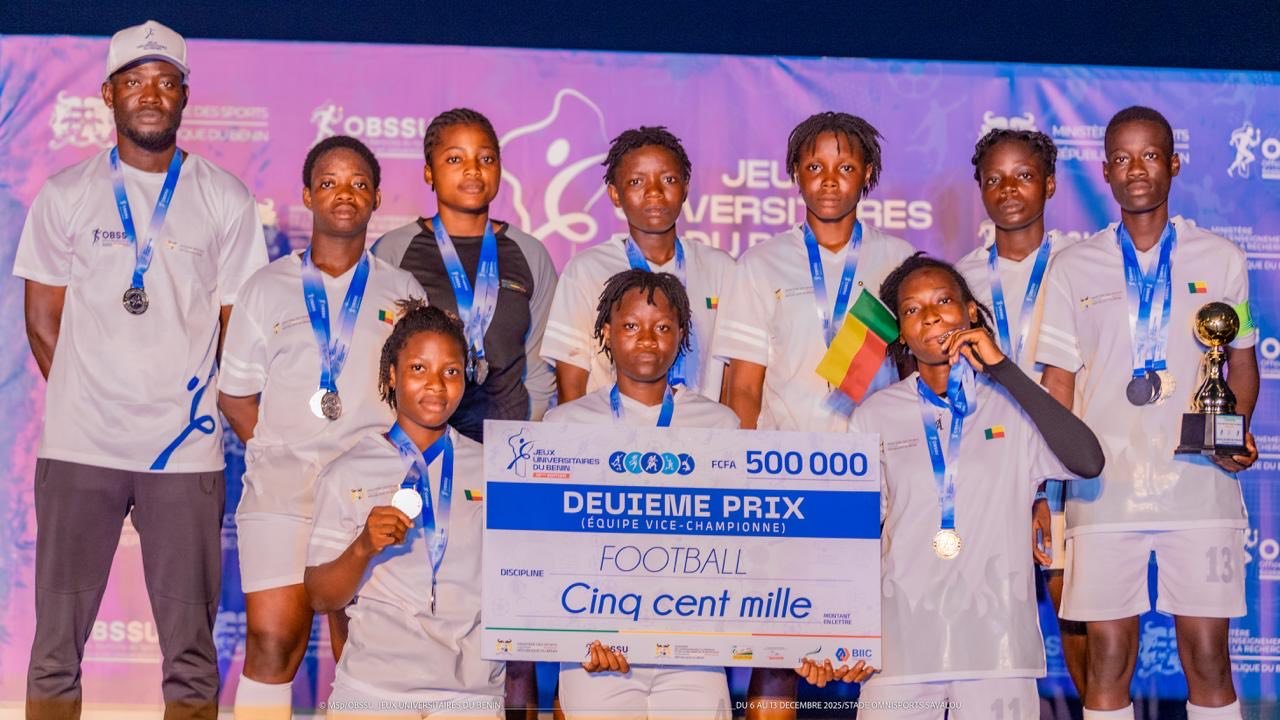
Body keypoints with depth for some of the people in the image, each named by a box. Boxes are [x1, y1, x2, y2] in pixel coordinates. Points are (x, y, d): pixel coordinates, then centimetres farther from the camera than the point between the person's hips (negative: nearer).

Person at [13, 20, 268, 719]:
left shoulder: (224, 200, 6)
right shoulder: (66, 196, 7)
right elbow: (43, 321, 10)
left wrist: (220, 410, 4)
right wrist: (83, 401, 6)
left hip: (187, 447, 0)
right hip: (79, 448, 0)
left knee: (191, 645, 3)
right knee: (57, 638, 4)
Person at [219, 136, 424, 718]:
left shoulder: (403, 293, 12)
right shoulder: (268, 288, 11)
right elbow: (236, 396, 12)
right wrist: (280, 451, -2)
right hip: (282, 490, -1)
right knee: (273, 638, -11)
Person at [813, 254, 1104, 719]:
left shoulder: (1014, 406, 6)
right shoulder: (874, 417, 7)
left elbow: (1088, 463, -12)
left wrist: (1003, 369, -9)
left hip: (997, 642, 0)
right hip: (902, 643, 0)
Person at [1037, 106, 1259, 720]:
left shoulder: (1220, 260, 9)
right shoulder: (1073, 269, 8)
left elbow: (1242, 364, 14)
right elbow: (1058, 383, 8)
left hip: (1199, 483, 0)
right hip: (1104, 489, 0)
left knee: (1207, 652, 2)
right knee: (1107, 653, 2)